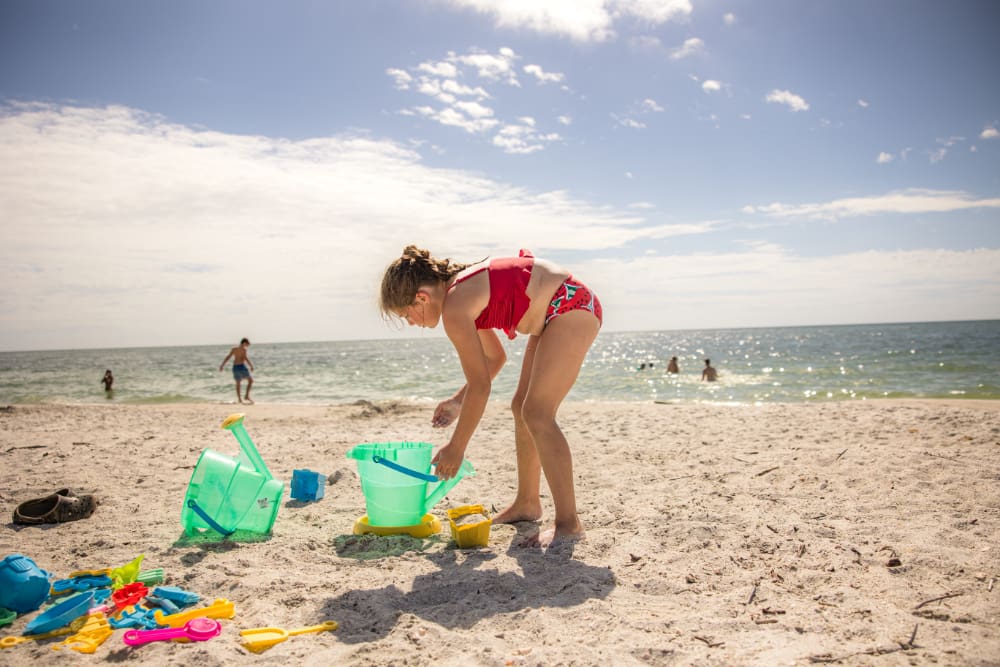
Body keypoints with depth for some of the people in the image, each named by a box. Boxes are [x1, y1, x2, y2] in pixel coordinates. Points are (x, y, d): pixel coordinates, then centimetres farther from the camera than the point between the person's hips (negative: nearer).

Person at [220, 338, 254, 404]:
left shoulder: (234, 349, 12)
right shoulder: (243, 349, -6)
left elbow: (227, 357, 10)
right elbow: (245, 358, -20)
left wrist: (222, 365, 12)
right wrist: (251, 366, -18)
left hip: (235, 367, 6)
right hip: (241, 366, -6)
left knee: (238, 383, 18)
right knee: (250, 380, 6)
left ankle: (239, 399, 17)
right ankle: (246, 395, -3)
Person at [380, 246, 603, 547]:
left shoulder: (454, 308, -19)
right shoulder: (461, 291, 10)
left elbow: (480, 386, -17)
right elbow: (495, 356, 19)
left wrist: (455, 449, -8)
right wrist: (458, 401, 17)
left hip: (571, 307, -10)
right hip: (558, 312, 10)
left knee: (537, 414, -12)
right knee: (522, 407, 13)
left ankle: (569, 523, -7)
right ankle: (527, 503, 26)